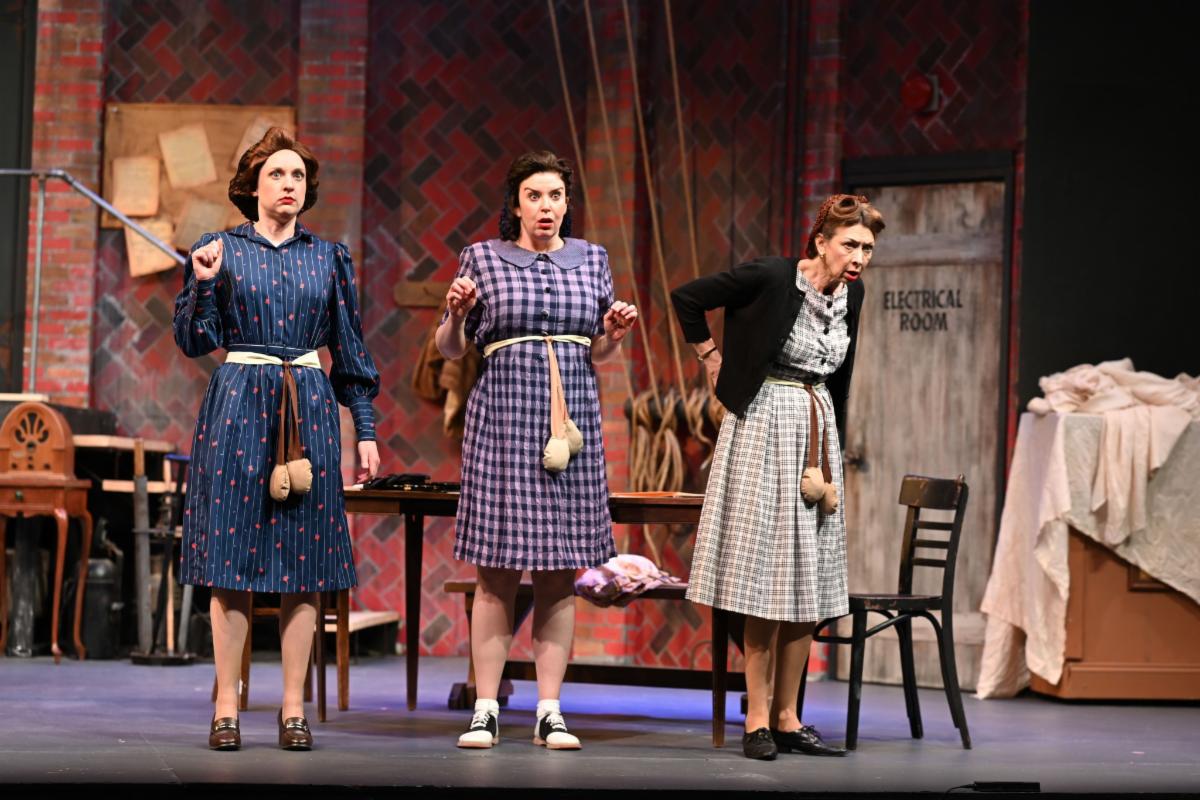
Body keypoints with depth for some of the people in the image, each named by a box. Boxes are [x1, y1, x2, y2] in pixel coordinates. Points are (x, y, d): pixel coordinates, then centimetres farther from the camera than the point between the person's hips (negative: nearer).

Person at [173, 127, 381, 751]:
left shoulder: (328, 257, 11)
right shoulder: (221, 250, 5)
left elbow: (350, 349, 13)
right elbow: (195, 342, 1)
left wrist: (365, 429, 8)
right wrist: (203, 282, -15)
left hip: (309, 409, 2)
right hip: (237, 403, -2)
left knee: (304, 560, 0)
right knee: (231, 557, -4)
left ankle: (293, 707, 5)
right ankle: (226, 707, 1)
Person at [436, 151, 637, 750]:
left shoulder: (591, 259, 13)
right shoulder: (482, 259, 6)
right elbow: (450, 348, 9)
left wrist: (615, 332, -1)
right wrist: (457, 313, -10)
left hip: (572, 422, 2)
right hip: (502, 415, -2)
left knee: (561, 573, 2)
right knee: (496, 571, -4)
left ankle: (549, 711, 6)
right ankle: (486, 709, 2)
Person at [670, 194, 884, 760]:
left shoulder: (850, 295, 8)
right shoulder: (770, 277, -13)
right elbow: (687, 298, -6)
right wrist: (713, 360, 1)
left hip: (817, 432, 7)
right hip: (765, 428, -7)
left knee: (809, 582, 5)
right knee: (768, 576, -8)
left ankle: (787, 718, 11)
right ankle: (757, 720, -3)